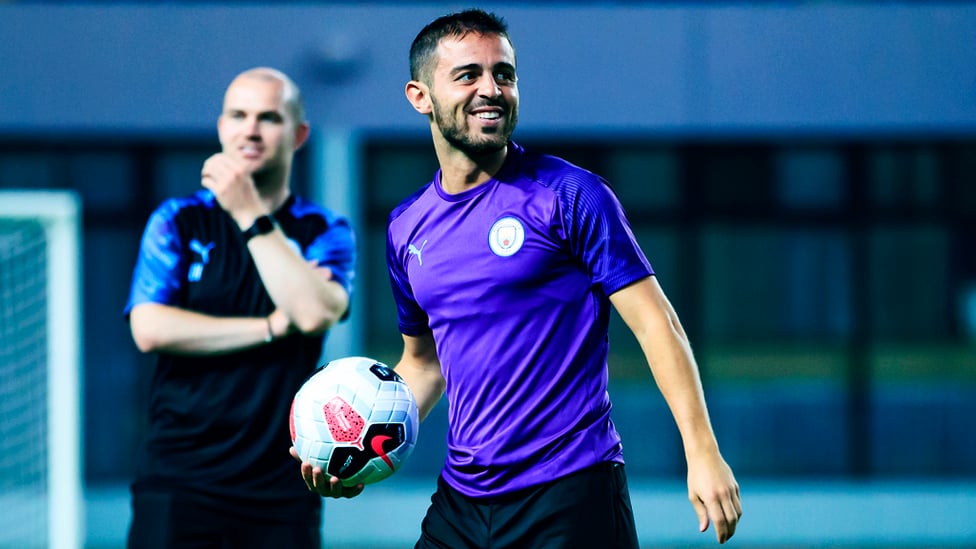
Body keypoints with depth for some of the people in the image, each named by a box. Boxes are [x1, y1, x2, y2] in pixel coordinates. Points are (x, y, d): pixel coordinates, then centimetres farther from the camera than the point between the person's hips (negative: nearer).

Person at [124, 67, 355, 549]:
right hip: (178, 483, 0)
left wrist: (252, 215, -11)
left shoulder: (326, 233, 7)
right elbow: (150, 329, -7)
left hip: (280, 487, 1)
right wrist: (273, 327, -8)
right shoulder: (177, 223, 8)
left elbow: (317, 313, -14)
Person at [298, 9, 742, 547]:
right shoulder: (406, 228, 11)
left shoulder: (568, 195, -6)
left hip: (571, 496, -5)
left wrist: (703, 452, -16)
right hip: (461, 500, 5)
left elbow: (655, 325, -8)